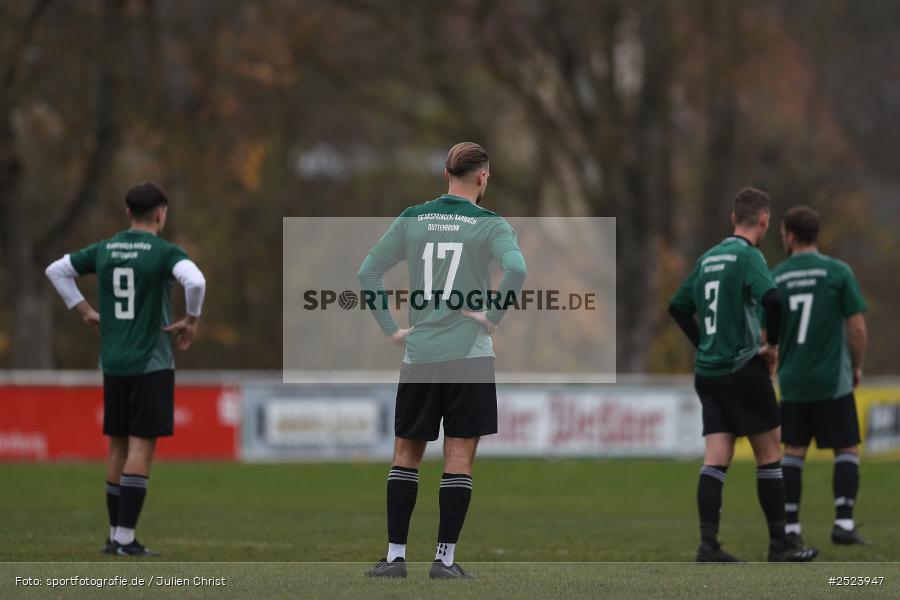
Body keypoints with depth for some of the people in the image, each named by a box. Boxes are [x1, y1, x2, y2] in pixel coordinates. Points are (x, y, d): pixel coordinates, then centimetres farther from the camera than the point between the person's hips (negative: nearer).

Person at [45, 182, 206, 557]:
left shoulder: (104, 251, 7)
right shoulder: (164, 252, -9)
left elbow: (56, 270, 15)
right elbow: (195, 281, -27)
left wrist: (84, 311, 17)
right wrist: (191, 321, -11)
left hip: (113, 364, 5)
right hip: (152, 364, -5)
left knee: (119, 447, 12)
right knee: (141, 447, -5)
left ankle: (116, 536, 14)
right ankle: (126, 539, -10)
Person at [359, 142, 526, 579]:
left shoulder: (412, 220, 6)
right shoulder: (488, 224, -4)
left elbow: (368, 273, 4)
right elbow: (515, 269, -22)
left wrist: (391, 330, 7)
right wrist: (493, 317, -10)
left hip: (419, 356, 3)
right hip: (469, 356, -3)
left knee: (406, 456, 11)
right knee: (459, 459, 1)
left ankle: (395, 556, 8)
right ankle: (445, 559, -1)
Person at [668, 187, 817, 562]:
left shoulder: (708, 258, 12)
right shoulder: (748, 256, -11)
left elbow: (678, 307, 20)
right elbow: (772, 299, -27)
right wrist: (773, 344, -12)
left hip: (707, 372, 6)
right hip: (743, 371, -6)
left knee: (716, 459, 1)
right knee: (769, 454, 4)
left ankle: (708, 546, -8)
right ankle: (779, 545, 9)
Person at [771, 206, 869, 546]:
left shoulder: (774, 279, 0)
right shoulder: (838, 272, -6)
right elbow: (857, 327, -7)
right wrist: (857, 366, 8)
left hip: (792, 381, 2)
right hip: (834, 381, -2)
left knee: (793, 452, 11)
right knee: (847, 450, 6)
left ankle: (790, 528, 7)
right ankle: (843, 522, -6)